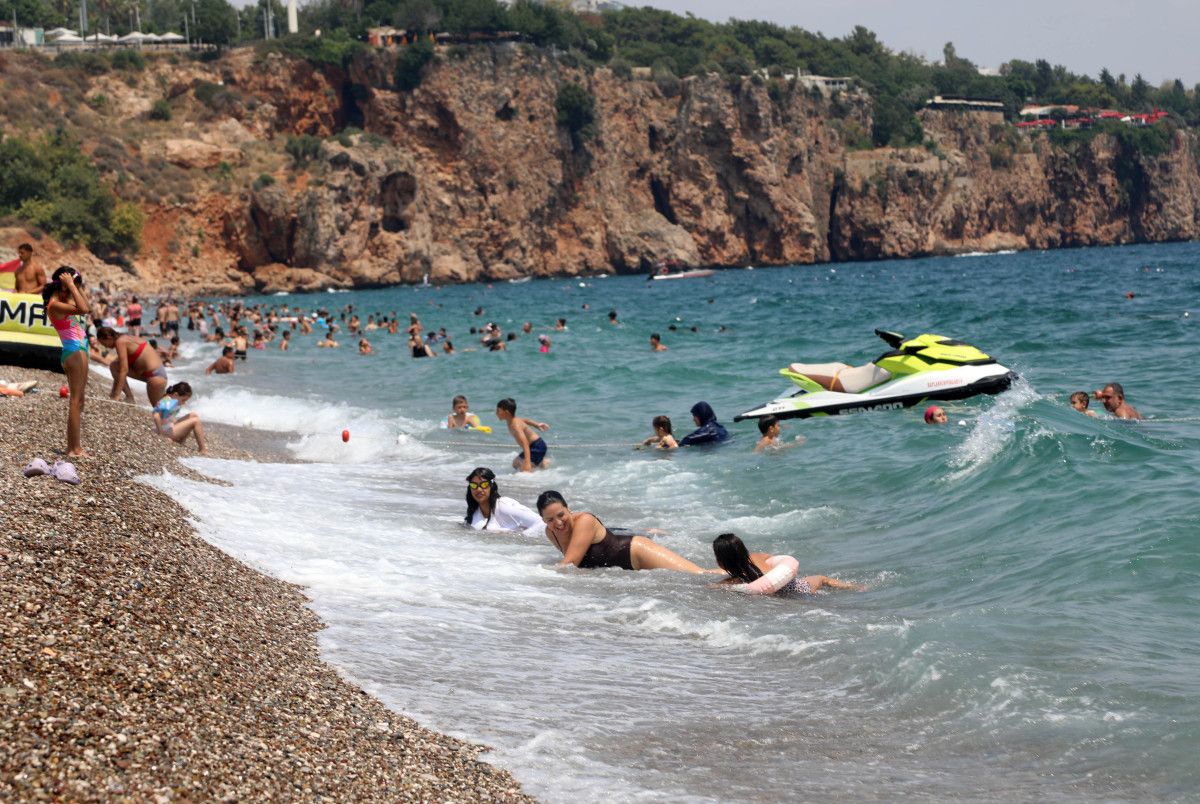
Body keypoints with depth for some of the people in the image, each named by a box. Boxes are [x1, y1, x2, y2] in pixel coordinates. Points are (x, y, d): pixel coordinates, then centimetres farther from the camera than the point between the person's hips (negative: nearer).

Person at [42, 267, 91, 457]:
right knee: (76, 401, -10)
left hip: (80, 350, 10)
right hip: (74, 351, -10)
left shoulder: (63, 301, 12)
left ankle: (74, 447, 17)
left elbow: (87, 306, 28)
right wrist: (71, 285, -24)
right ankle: (75, 448, -10)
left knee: (79, 401, 13)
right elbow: (83, 309, -31)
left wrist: (76, 286, 19)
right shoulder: (55, 305, -16)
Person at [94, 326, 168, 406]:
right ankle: (129, 397, 8)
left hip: (155, 374, -10)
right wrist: (113, 391, 21)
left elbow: (124, 370, -19)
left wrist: (117, 395, -18)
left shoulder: (120, 342, -14)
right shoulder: (126, 339, 14)